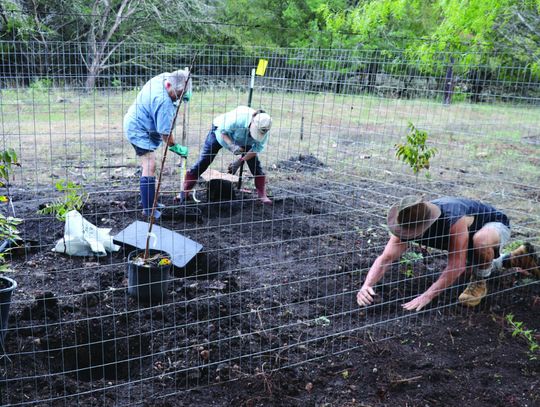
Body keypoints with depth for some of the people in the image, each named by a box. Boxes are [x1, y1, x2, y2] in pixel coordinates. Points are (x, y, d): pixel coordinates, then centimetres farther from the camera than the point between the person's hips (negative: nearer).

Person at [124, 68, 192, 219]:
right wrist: (176, 148, -12)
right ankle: (148, 210, -12)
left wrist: (184, 95, 2)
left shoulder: (164, 76, -6)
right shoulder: (163, 102, -33)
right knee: (149, 167, -14)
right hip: (139, 130, -11)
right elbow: (165, 132, -26)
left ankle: (147, 200, 30)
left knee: (147, 165, 18)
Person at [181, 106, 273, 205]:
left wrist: (240, 161, -25)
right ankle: (185, 191, 0)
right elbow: (222, 132, -29)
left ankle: (262, 195, 4)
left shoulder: (264, 130, -28)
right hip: (221, 131, -4)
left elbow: (257, 148, -18)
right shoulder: (239, 118, -42)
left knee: (255, 164, -8)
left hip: (243, 140, 4)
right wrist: (232, 146, -45)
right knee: (204, 161, -8)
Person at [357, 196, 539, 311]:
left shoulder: (454, 220, -46)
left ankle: (479, 283, -13)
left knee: (480, 240, -42)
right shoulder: (409, 223, -28)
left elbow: (457, 265, -44)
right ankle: (519, 257, 47)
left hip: (495, 223, -7)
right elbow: (385, 258, -33)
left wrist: (427, 296, -48)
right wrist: (367, 285, -50)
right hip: (471, 232, 7)